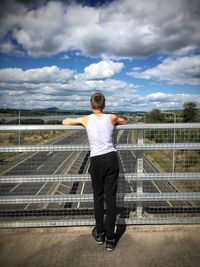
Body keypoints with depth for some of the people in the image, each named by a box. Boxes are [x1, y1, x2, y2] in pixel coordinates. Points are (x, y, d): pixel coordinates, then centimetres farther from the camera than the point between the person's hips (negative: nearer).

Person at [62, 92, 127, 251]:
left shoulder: (86, 119, 2)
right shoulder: (111, 118, 5)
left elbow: (65, 122, 16)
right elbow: (125, 122, 26)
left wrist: (81, 123, 30)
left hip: (96, 161, -1)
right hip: (111, 159, 1)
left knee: (98, 198, 15)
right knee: (111, 198, 5)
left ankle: (100, 234, 29)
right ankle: (110, 239, 14)